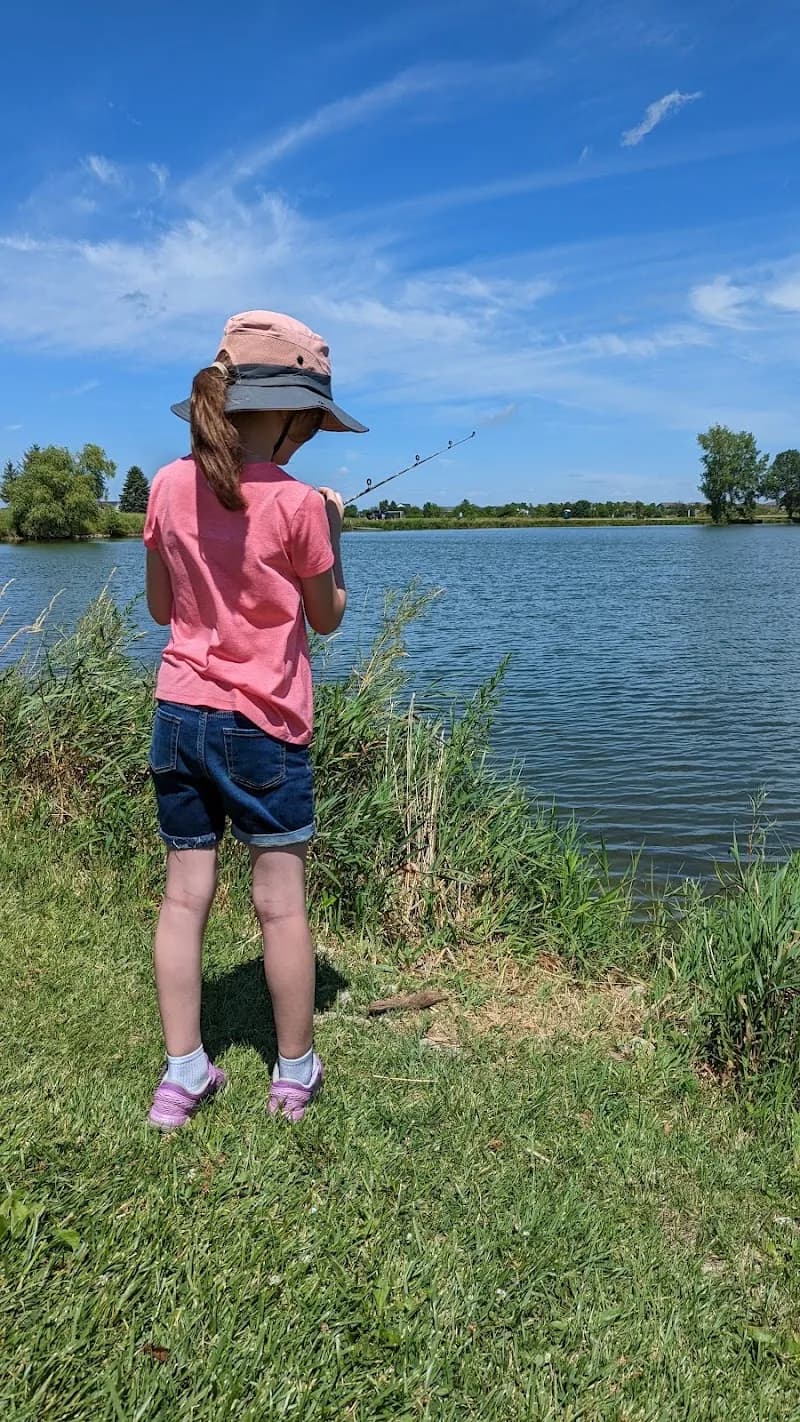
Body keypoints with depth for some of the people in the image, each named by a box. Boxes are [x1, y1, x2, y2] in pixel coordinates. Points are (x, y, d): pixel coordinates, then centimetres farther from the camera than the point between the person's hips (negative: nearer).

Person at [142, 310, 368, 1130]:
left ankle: (183, 1073, 18)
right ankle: (295, 1073, 20)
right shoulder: (295, 503, -12)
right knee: (281, 901, 6)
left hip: (178, 715, 5)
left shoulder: (171, 486, 2)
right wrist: (331, 532, 9)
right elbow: (327, 618, 0)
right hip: (262, 724, -5)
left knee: (184, 893, 11)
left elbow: (161, 607, 11)